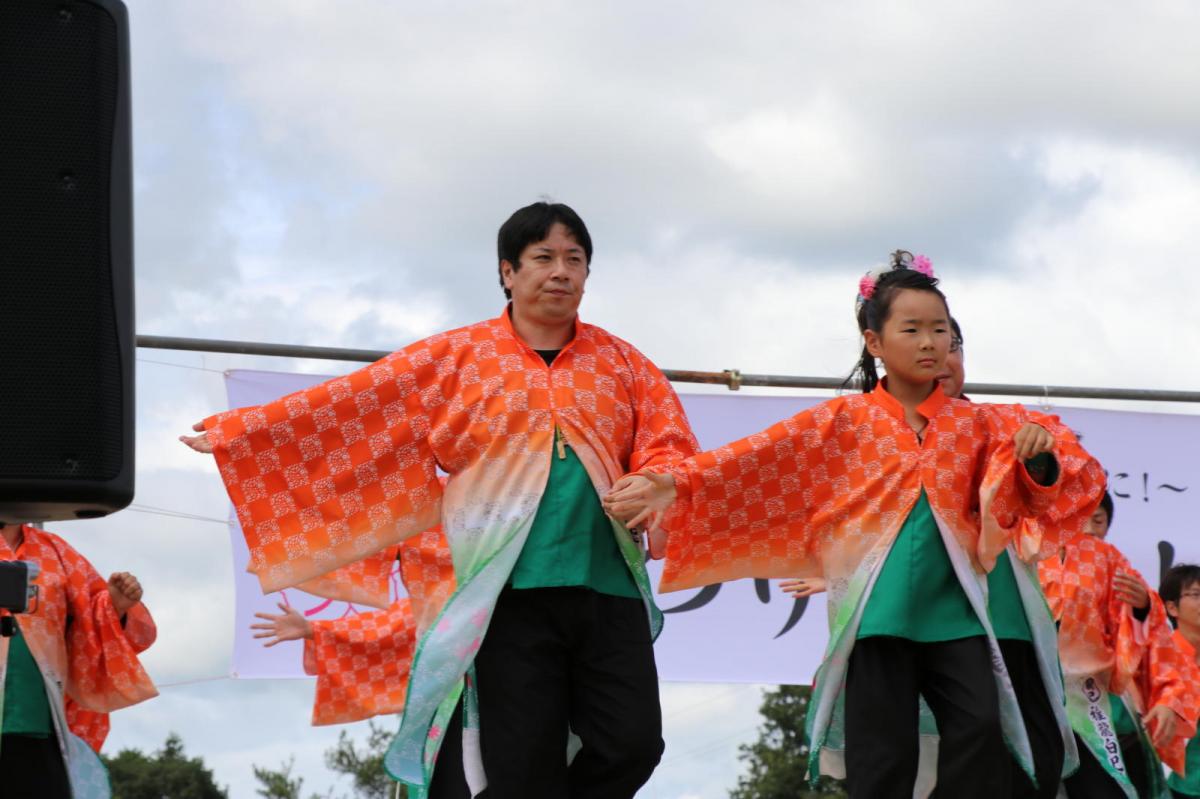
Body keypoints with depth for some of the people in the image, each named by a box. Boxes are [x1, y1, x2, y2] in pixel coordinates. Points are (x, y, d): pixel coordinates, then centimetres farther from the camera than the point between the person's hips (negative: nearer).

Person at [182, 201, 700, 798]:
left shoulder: (621, 363, 14)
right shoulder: (455, 359, 7)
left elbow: (670, 448, 8)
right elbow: (344, 410, 6)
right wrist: (238, 435, 2)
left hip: (611, 590, 3)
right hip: (511, 592, -2)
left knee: (633, 745, -5)